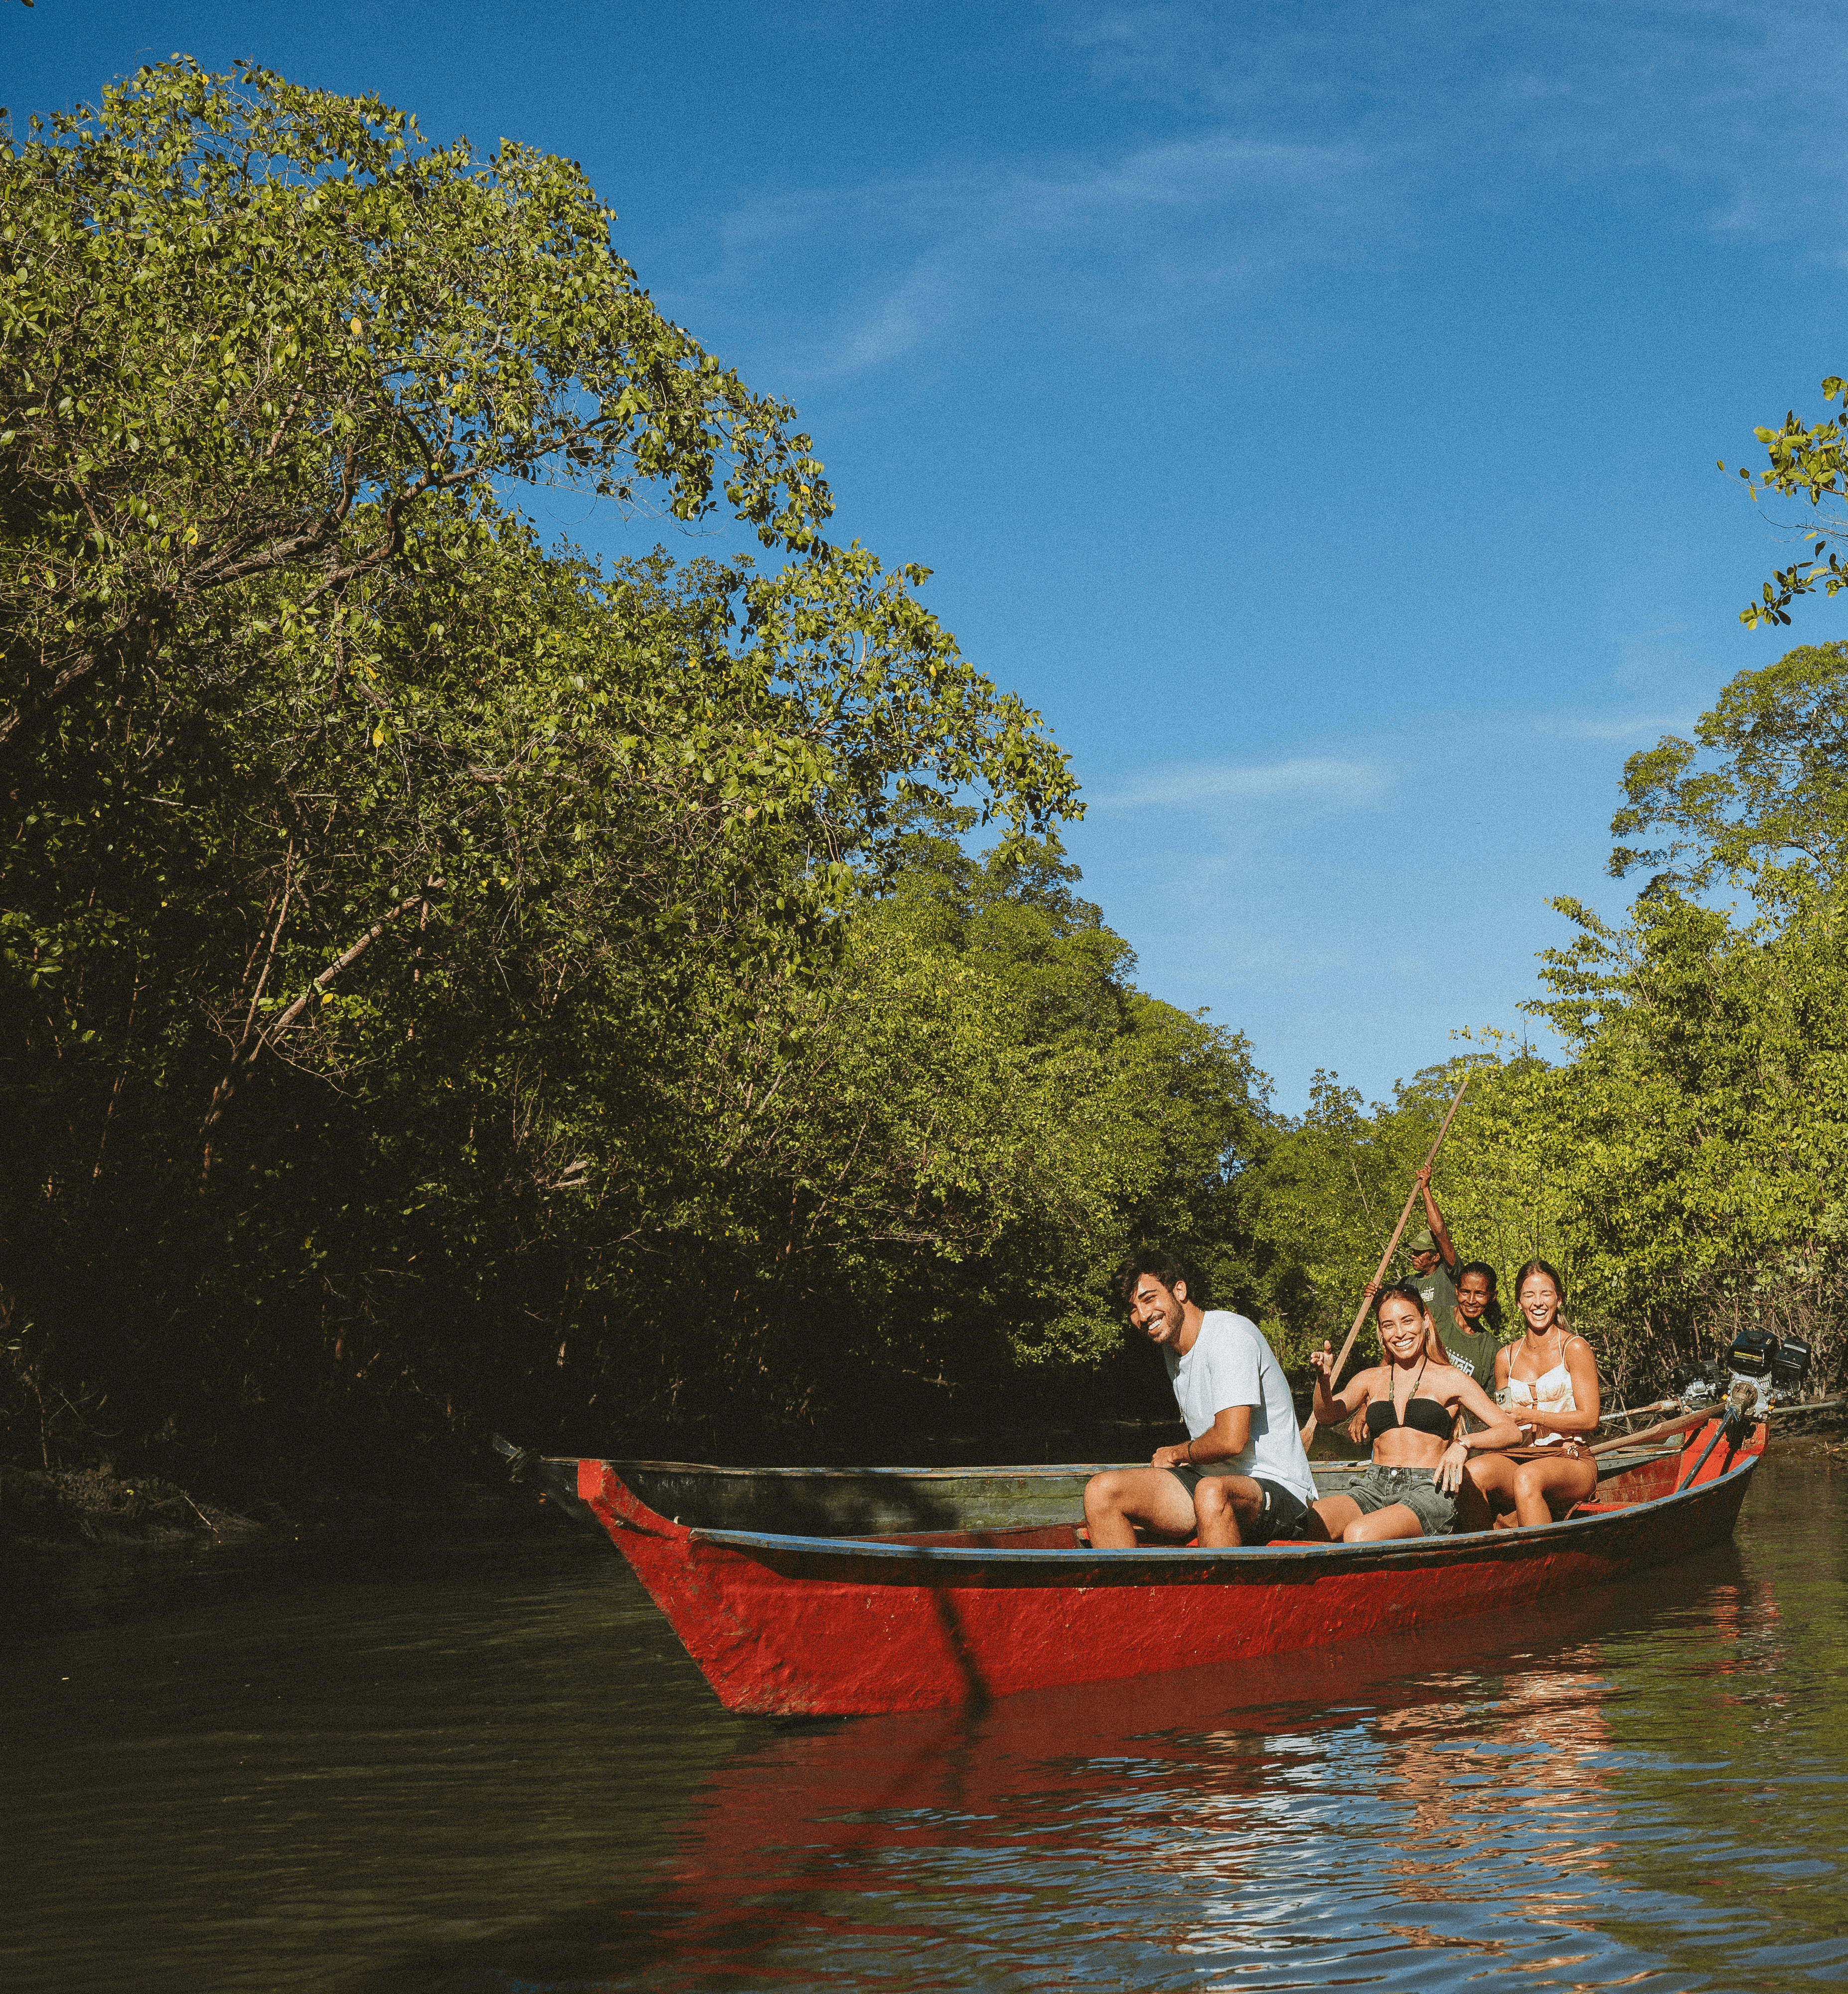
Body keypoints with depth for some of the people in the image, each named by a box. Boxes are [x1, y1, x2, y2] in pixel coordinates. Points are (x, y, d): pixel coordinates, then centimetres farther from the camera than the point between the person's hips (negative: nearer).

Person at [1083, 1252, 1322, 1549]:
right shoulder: (1171, 1346, 13)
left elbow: (1230, 1441, -23)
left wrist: (1176, 1454, -4)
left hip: (1277, 1488, -9)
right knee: (1101, 1491, -9)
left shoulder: (1230, 1333, -15)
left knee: (1212, 1492, -42)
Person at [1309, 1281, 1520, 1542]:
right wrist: (1324, 1380, -21)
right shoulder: (1371, 1380, 18)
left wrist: (1464, 1444, -17)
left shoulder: (1450, 1379, 9)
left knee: (1358, 1535, -35)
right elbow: (1327, 1414, 1)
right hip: (1374, 1488, 3)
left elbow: (1511, 1432, 2)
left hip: (1428, 1490, -3)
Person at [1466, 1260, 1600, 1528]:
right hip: (1521, 1459, 4)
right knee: (1472, 1472, -30)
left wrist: (1531, 1416, -11)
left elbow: (1589, 1420, -3)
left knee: (1527, 1477, -39)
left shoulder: (1574, 1348, 2)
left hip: (1572, 1461, -4)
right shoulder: (1506, 1358, 15)